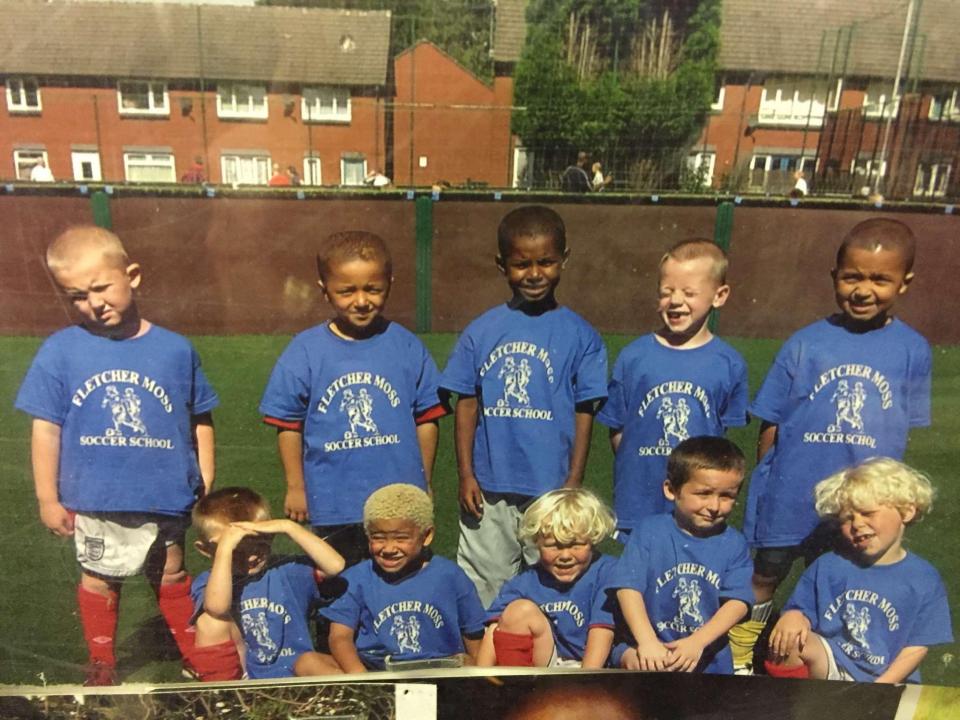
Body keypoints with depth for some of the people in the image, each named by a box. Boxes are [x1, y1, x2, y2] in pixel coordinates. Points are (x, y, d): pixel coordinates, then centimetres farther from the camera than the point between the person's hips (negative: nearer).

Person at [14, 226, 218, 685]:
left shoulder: (175, 349, -9)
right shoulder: (59, 351, -9)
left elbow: (200, 422, -1)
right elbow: (46, 428, -3)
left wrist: (206, 488, 1)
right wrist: (47, 499, -1)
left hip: (164, 498, 0)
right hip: (93, 501, 0)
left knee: (172, 578, 20)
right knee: (98, 581, 20)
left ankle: (197, 658, 39)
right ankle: (102, 665, 42)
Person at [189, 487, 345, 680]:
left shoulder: (286, 571, 4)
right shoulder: (207, 582, 0)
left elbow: (335, 565, -13)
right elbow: (217, 607, -25)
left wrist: (288, 527, -13)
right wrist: (225, 547, -21)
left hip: (297, 672, 0)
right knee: (211, 618, -19)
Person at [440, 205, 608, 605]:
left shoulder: (579, 336, -4)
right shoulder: (481, 331, 0)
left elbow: (584, 412, -3)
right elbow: (466, 404, 3)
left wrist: (573, 482, -4)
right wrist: (466, 474, 0)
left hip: (551, 490, -1)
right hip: (489, 489, 2)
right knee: (482, 589, 17)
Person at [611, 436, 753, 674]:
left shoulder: (734, 544, 1)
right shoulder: (649, 531, -6)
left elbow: (738, 601, -8)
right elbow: (628, 587, -12)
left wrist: (697, 642, -20)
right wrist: (647, 642, -23)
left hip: (708, 657, 3)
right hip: (647, 645, -3)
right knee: (637, 664, -31)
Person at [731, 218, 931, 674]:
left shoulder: (912, 350, -5)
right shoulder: (806, 344, -9)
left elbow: (903, 430, 4)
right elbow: (770, 424, -4)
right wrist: (768, 483, -2)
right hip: (790, 495, -1)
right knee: (766, 576, 17)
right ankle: (739, 661, 38)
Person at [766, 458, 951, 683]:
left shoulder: (923, 580, -2)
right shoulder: (827, 566, 2)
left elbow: (917, 647, -2)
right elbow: (802, 613, 6)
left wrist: (879, 687, -12)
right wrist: (794, 617, -19)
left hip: (885, 680, 0)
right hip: (826, 665, 0)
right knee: (790, 640, -28)